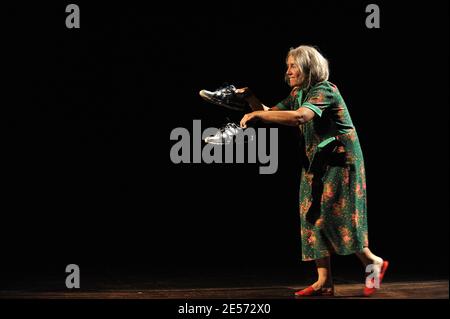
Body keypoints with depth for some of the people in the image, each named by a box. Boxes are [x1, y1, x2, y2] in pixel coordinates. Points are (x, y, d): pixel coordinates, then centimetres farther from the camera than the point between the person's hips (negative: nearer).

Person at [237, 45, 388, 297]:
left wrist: (256, 115, -35)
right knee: (312, 217, 1)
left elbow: (299, 117, -36)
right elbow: (270, 113, 13)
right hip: (316, 163, 9)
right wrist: (250, 98, -5)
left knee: (332, 217, -10)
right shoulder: (298, 93, 10)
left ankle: (374, 262, 8)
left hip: (339, 161, -9)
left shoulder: (324, 90, -19)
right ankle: (324, 282, 3)